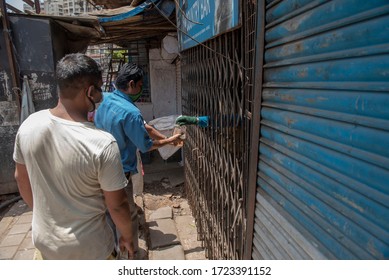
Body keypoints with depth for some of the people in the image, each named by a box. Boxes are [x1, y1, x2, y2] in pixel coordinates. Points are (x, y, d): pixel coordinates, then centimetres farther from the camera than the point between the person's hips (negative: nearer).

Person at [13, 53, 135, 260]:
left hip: (44, 239, 5)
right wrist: (128, 237, -2)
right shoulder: (103, 144, -32)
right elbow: (117, 205, -21)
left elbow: (21, 178, 2)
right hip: (88, 249, -4)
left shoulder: (28, 125, -14)